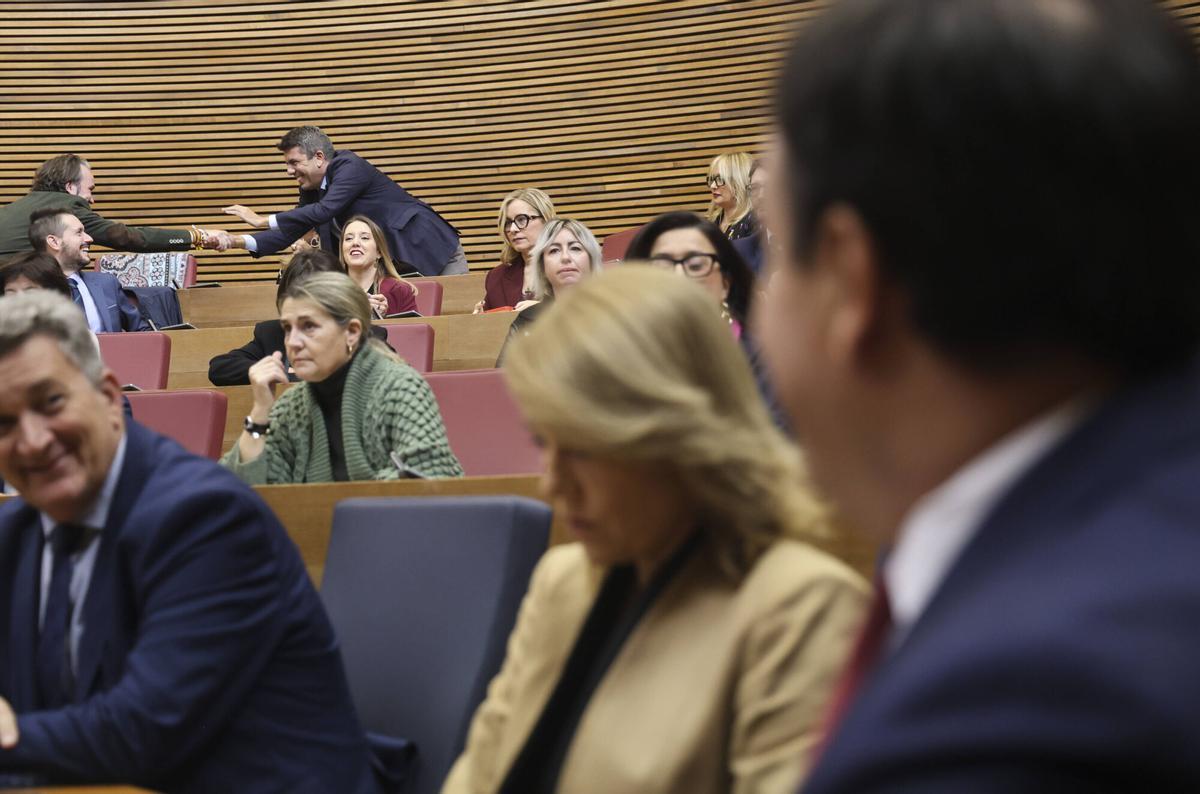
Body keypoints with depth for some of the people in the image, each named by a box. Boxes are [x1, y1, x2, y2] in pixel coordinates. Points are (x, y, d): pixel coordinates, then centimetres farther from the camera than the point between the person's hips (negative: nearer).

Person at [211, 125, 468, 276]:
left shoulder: (350, 166, -21)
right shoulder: (312, 189, 4)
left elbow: (323, 211, -33)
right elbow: (289, 233, 3)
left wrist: (262, 220, -31)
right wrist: (237, 241, -11)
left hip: (432, 252, -8)